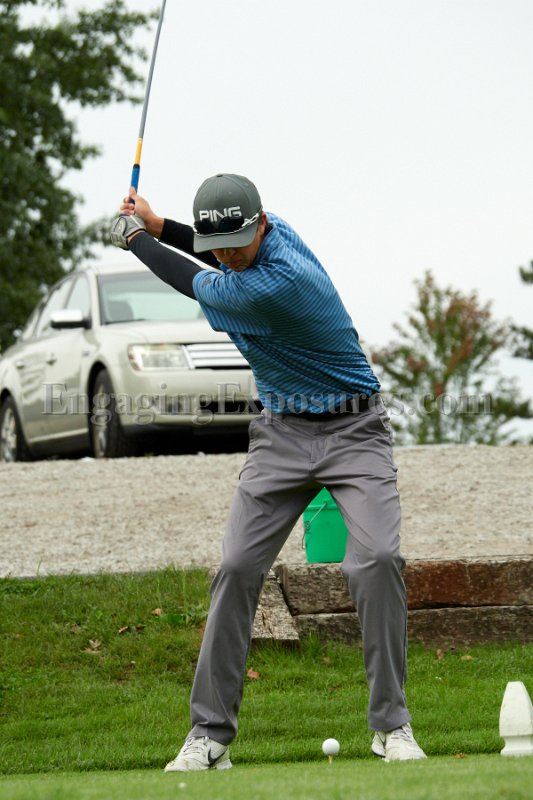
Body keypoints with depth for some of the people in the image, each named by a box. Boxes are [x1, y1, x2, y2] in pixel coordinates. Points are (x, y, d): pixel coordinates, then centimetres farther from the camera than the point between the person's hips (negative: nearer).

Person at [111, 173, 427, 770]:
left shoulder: (277, 282, -27)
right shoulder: (272, 233, -1)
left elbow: (196, 285, -10)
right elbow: (219, 260, 24)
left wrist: (137, 238, 6)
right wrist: (157, 226, 12)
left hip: (353, 431, -7)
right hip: (282, 435, 7)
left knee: (377, 558, -25)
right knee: (237, 568, -5)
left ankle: (391, 726, -16)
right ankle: (210, 734, -2)